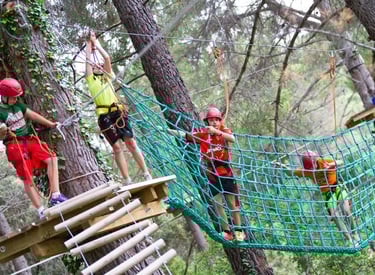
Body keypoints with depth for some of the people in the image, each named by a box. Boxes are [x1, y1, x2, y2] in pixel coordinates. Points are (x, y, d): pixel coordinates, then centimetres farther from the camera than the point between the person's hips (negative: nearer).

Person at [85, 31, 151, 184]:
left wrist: (96, 43, 20)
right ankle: (127, 181, -4)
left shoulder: (107, 76, 21)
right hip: (104, 115, -2)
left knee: (131, 143, -2)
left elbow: (107, 58, 13)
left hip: (118, 112, 2)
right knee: (116, 147, -4)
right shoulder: (90, 79, 15)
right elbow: (88, 59, 12)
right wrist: (89, 43, 21)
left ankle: (147, 174, 2)